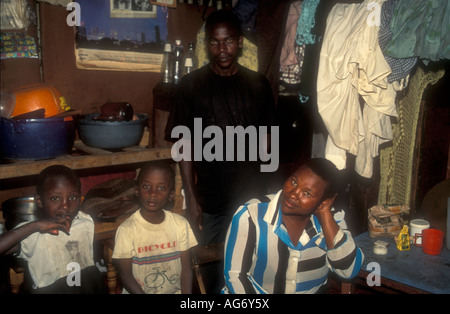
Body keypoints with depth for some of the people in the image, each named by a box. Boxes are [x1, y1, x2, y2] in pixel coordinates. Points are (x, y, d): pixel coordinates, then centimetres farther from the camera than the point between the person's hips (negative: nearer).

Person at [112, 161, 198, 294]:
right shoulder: (127, 230, -12)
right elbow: (126, 275, -8)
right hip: (138, 291, -2)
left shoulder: (180, 224, -3)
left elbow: (186, 268, -1)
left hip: (175, 290, 2)